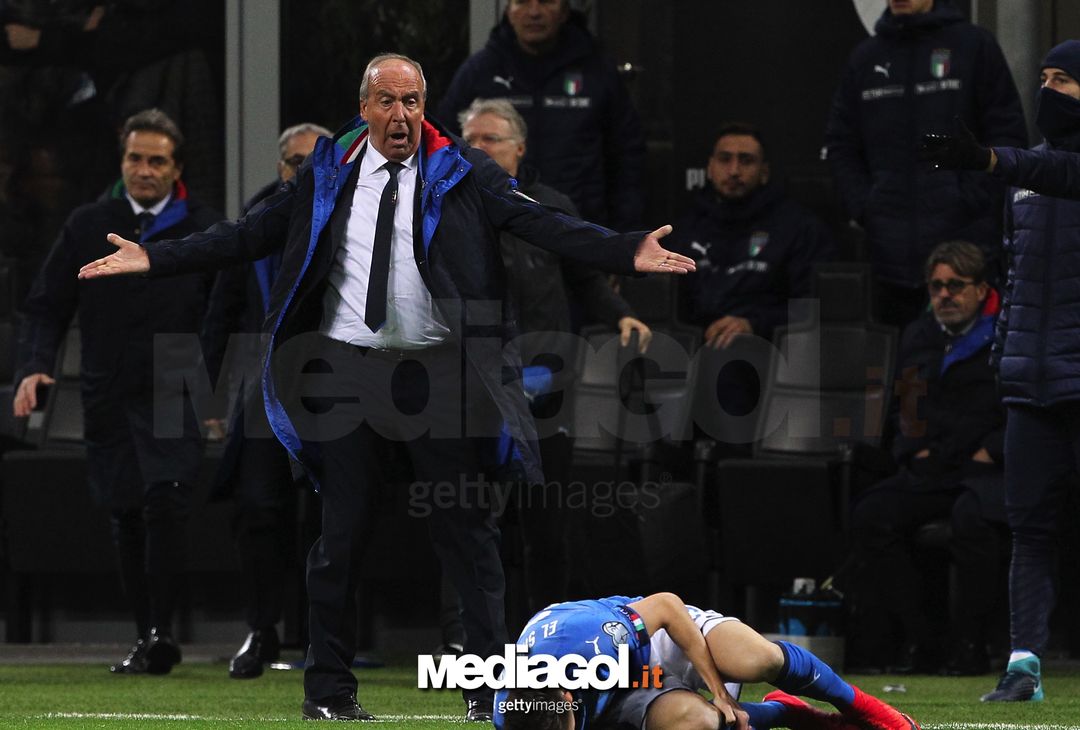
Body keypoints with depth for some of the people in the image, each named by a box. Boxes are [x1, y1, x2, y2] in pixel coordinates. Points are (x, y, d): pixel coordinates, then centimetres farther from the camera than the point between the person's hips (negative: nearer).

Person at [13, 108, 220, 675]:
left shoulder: (205, 231, 4)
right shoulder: (87, 228, 8)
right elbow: (46, 307, 9)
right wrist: (34, 368, -7)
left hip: (176, 392, -3)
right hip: (109, 395, 3)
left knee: (165, 498, -22)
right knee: (126, 519, 5)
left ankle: (161, 633, -19)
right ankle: (146, 640, 16)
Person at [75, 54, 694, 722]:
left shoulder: (463, 173, 1)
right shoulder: (325, 176, 7)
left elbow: (546, 226, -9)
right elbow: (250, 235, 10)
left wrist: (628, 254, -23)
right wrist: (153, 260, 6)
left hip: (438, 367, -1)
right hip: (347, 366, 1)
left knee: (467, 528, 1)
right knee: (344, 529, 3)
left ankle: (491, 685, 5)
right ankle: (329, 688, 10)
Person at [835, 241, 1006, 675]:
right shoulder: (919, 338, 17)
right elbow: (903, 409, 27)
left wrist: (988, 453, -12)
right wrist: (916, 450, 10)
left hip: (988, 472, -6)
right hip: (930, 472, 6)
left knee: (971, 517, -38)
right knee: (871, 516, -19)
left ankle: (972, 643, -26)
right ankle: (917, 642, -16)